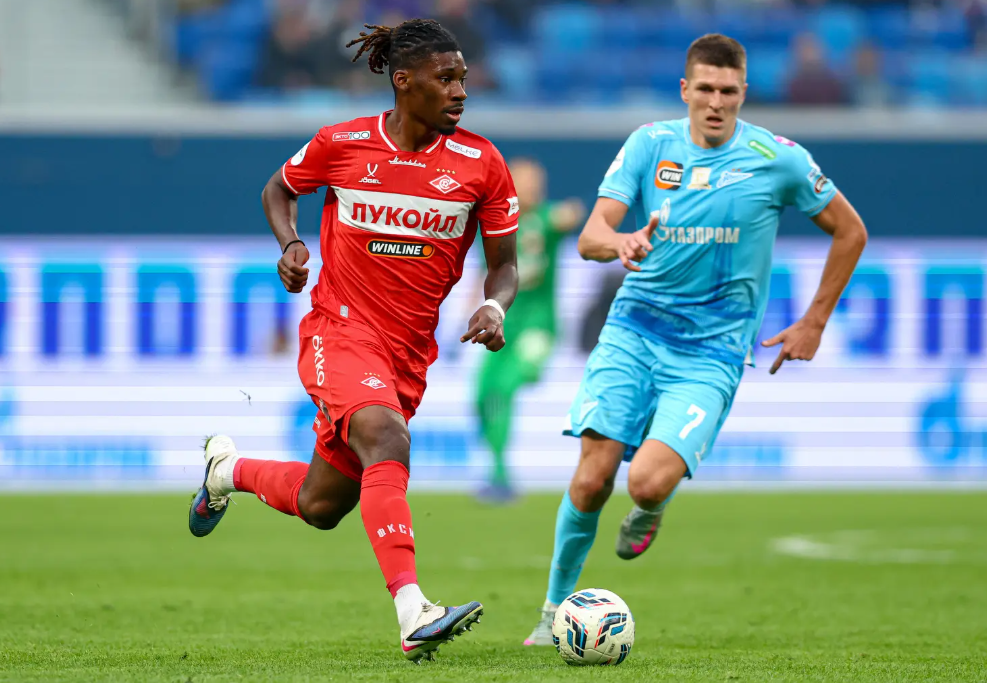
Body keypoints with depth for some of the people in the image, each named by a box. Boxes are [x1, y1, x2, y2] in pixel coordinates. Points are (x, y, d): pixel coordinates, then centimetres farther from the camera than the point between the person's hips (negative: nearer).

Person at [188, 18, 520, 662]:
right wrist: (291, 244, -5)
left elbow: (504, 263, 5)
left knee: (320, 508, 10)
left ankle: (229, 470, 44)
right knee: (386, 439, -33)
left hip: (410, 353, 4)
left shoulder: (481, 163, -4)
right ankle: (414, 615, -43)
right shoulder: (341, 145, -6)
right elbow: (280, 188, 14)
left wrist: (495, 307, -16)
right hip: (340, 328, -4)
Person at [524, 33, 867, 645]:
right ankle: (556, 608, 9)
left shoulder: (778, 159, -4)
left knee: (648, 481, -22)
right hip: (634, 329, 2)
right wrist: (621, 242, -30)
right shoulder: (650, 145, 1)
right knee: (592, 478, -11)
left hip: (712, 351, -2)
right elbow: (590, 236, -6)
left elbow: (850, 232, 8)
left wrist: (814, 324, 8)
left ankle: (654, 504, 16)